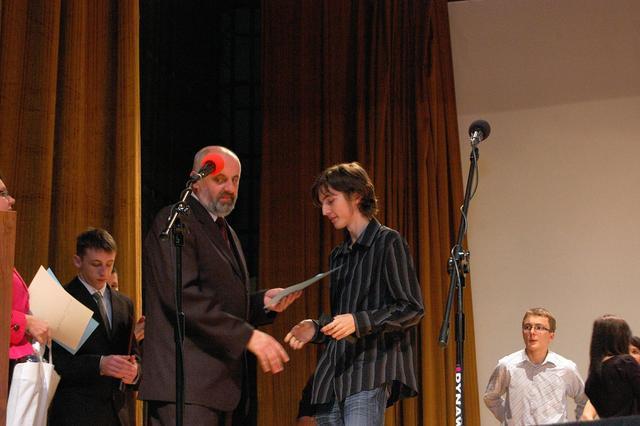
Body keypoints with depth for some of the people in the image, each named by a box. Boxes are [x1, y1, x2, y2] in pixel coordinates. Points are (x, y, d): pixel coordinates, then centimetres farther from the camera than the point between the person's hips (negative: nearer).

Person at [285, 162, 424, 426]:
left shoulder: (388, 242, 0)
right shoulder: (338, 256, 23)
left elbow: (412, 308, -6)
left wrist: (358, 322, -18)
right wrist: (316, 329, 7)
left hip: (370, 374, -8)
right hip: (333, 375, 8)